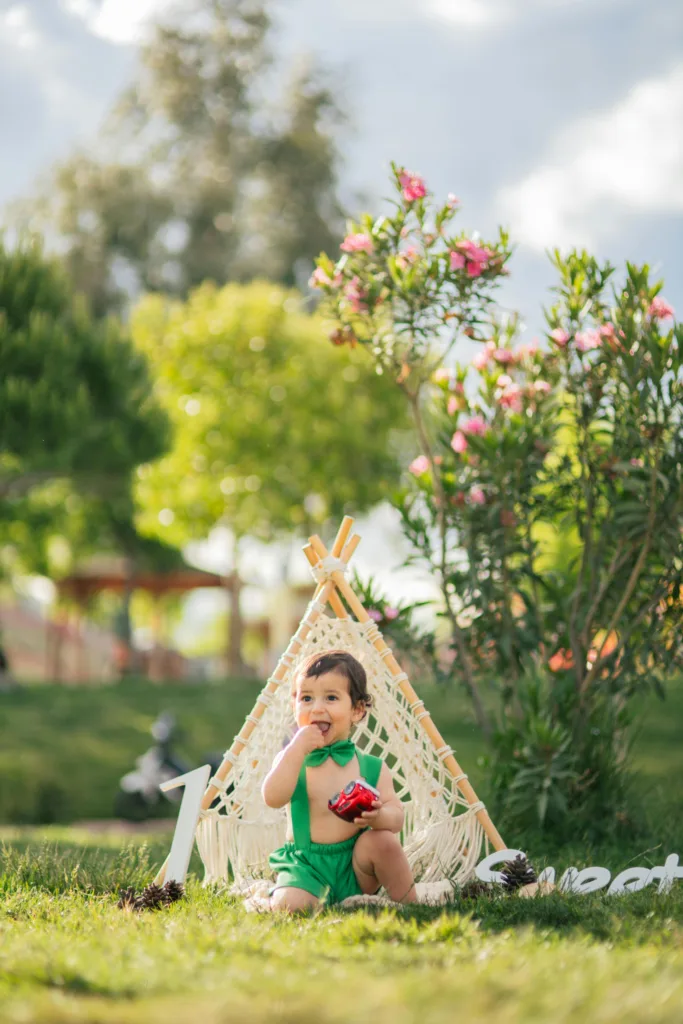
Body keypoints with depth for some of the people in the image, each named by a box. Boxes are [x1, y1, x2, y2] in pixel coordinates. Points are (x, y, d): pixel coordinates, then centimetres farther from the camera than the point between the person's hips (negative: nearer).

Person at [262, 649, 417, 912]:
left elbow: (396, 817, -6)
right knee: (289, 905, -29)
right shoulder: (292, 758, 1)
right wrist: (297, 749, -20)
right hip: (307, 867, -1)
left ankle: (409, 905, -7)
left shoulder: (372, 767, 2)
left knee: (381, 840, -28)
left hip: (356, 869, 1)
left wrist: (379, 816, -30)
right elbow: (273, 798, -17)